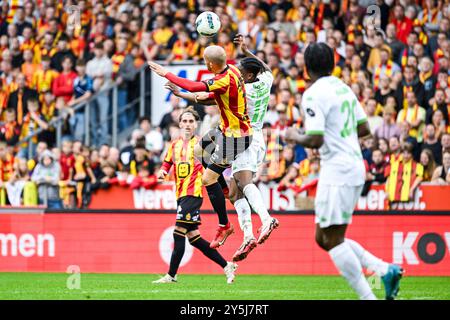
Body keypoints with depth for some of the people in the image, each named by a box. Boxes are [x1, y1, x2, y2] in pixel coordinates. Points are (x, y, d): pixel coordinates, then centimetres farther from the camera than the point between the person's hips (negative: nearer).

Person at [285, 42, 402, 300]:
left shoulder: (314, 95, -13)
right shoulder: (344, 88, 13)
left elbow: (316, 140, -19)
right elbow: (364, 129, 18)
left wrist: (296, 137, 0)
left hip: (337, 172, -9)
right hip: (355, 168, 9)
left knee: (332, 240, -6)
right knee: (324, 238, 13)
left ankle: (367, 297, -9)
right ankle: (385, 270, 5)